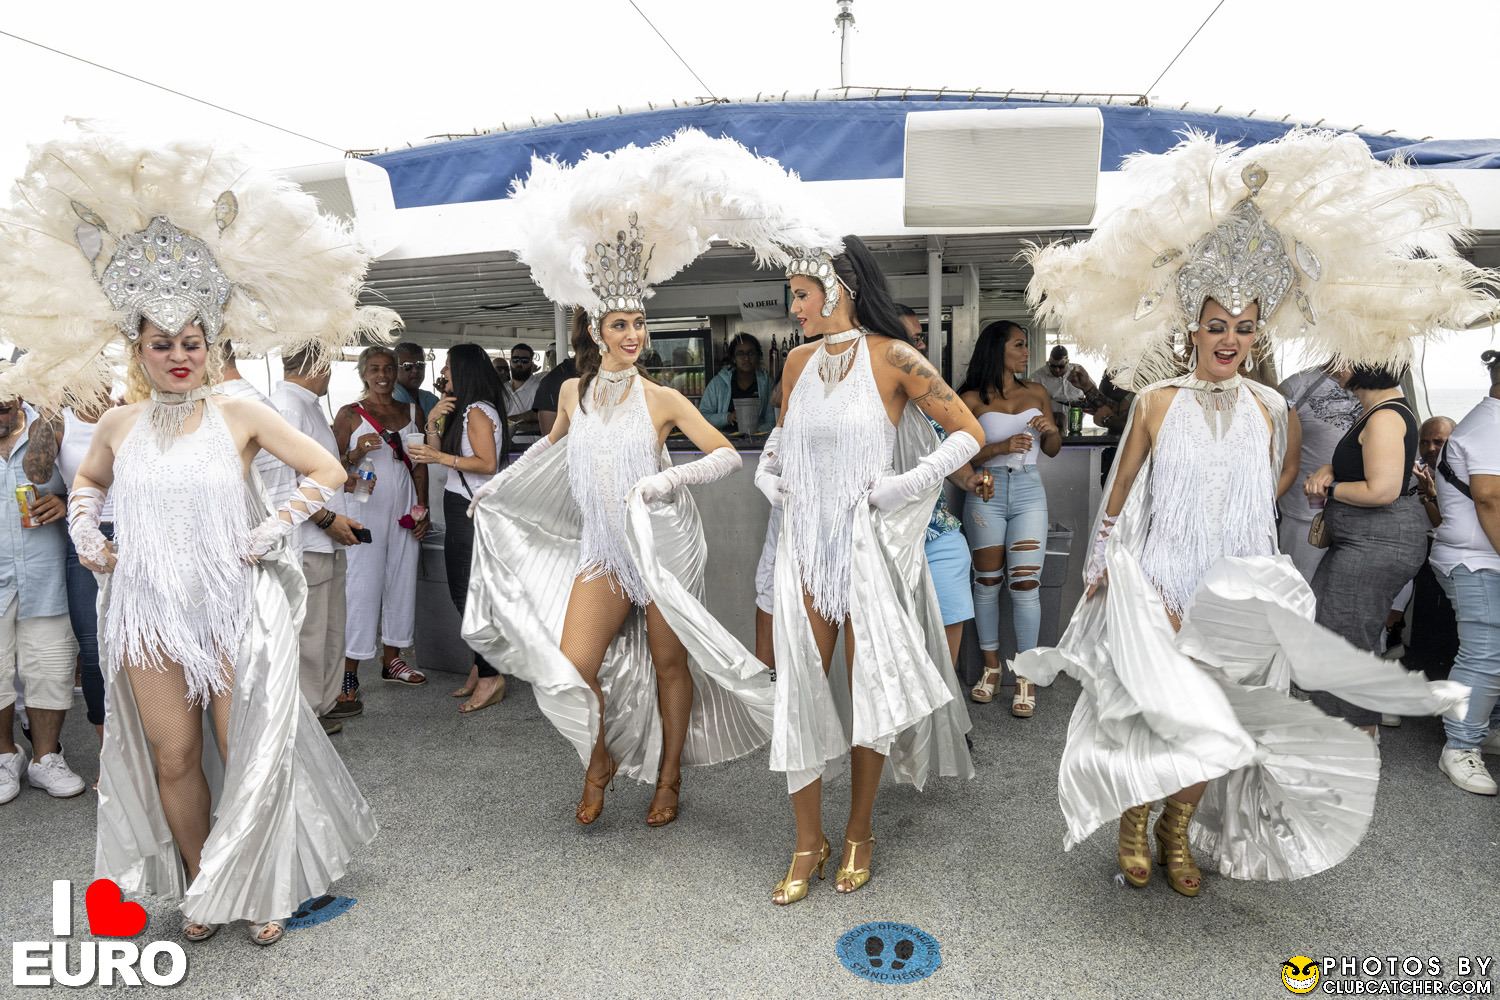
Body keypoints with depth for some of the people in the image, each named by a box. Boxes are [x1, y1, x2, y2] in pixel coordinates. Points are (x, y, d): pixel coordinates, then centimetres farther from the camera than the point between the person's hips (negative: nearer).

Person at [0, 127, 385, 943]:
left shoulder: (240, 416, -6)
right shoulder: (118, 425, 6)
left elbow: (327, 472, -5)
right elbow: (86, 483, 26)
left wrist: (273, 531, -10)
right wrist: (85, 537, 10)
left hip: (235, 607, -3)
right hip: (149, 610, 3)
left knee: (246, 754, 4)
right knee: (172, 757, 10)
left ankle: (258, 890, 24)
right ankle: (199, 889, 29)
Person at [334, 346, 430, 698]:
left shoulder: (413, 412, 11)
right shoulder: (350, 414, 0)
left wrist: (422, 507, 6)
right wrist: (358, 452, -21)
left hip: (404, 509, 4)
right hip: (365, 508, -4)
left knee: (402, 582, 8)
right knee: (362, 586, -6)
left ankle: (392, 659, 20)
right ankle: (349, 671, 1)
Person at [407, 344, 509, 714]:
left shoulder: (478, 411, -13)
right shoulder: (461, 410, 17)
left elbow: (488, 464, -22)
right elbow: (438, 454, 14)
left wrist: (440, 457, -22)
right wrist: (433, 422, 1)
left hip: (471, 511, -10)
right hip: (460, 507, 10)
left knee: (469, 594, -6)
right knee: (463, 592, 13)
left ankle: (491, 677, 0)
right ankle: (480, 668, 21)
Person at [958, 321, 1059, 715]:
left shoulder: (1036, 393, 11)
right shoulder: (972, 399, 0)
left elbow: (1052, 449, 18)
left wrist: (1050, 428, -3)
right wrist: (1001, 447, -17)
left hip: (1028, 492, 2)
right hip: (988, 492, -2)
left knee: (1025, 583, -5)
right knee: (987, 582, 6)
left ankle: (1025, 677, 4)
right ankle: (991, 667, 20)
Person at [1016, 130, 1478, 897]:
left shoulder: (1271, 409, 3)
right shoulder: (1156, 400, -4)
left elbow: (1283, 474, 21)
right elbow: (1119, 494, 1)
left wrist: (1242, 520, 12)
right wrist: (1107, 569, -1)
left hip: (1236, 597, 3)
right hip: (1155, 587, -3)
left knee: (1211, 726, 10)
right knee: (1154, 716, -3)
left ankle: (1179, 835, 32)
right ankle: (1133, 830, 23)